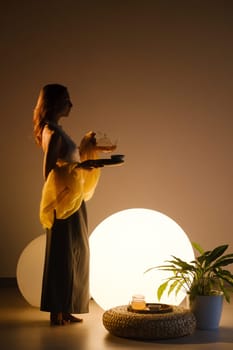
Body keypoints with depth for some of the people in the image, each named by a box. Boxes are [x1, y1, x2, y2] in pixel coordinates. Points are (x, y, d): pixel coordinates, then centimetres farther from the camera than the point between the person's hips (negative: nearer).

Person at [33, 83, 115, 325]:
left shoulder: (53, 130, 13)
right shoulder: (53, 133, -16)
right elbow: (49, 172, -21)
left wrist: (87, 146, 21)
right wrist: (79, 167, -24)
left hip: (71, 201, 10)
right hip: (65, 203, -10)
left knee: (73, 255, 13)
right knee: (63, 255, -2)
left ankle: (63, 310, 21)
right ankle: (57, 312, 8)